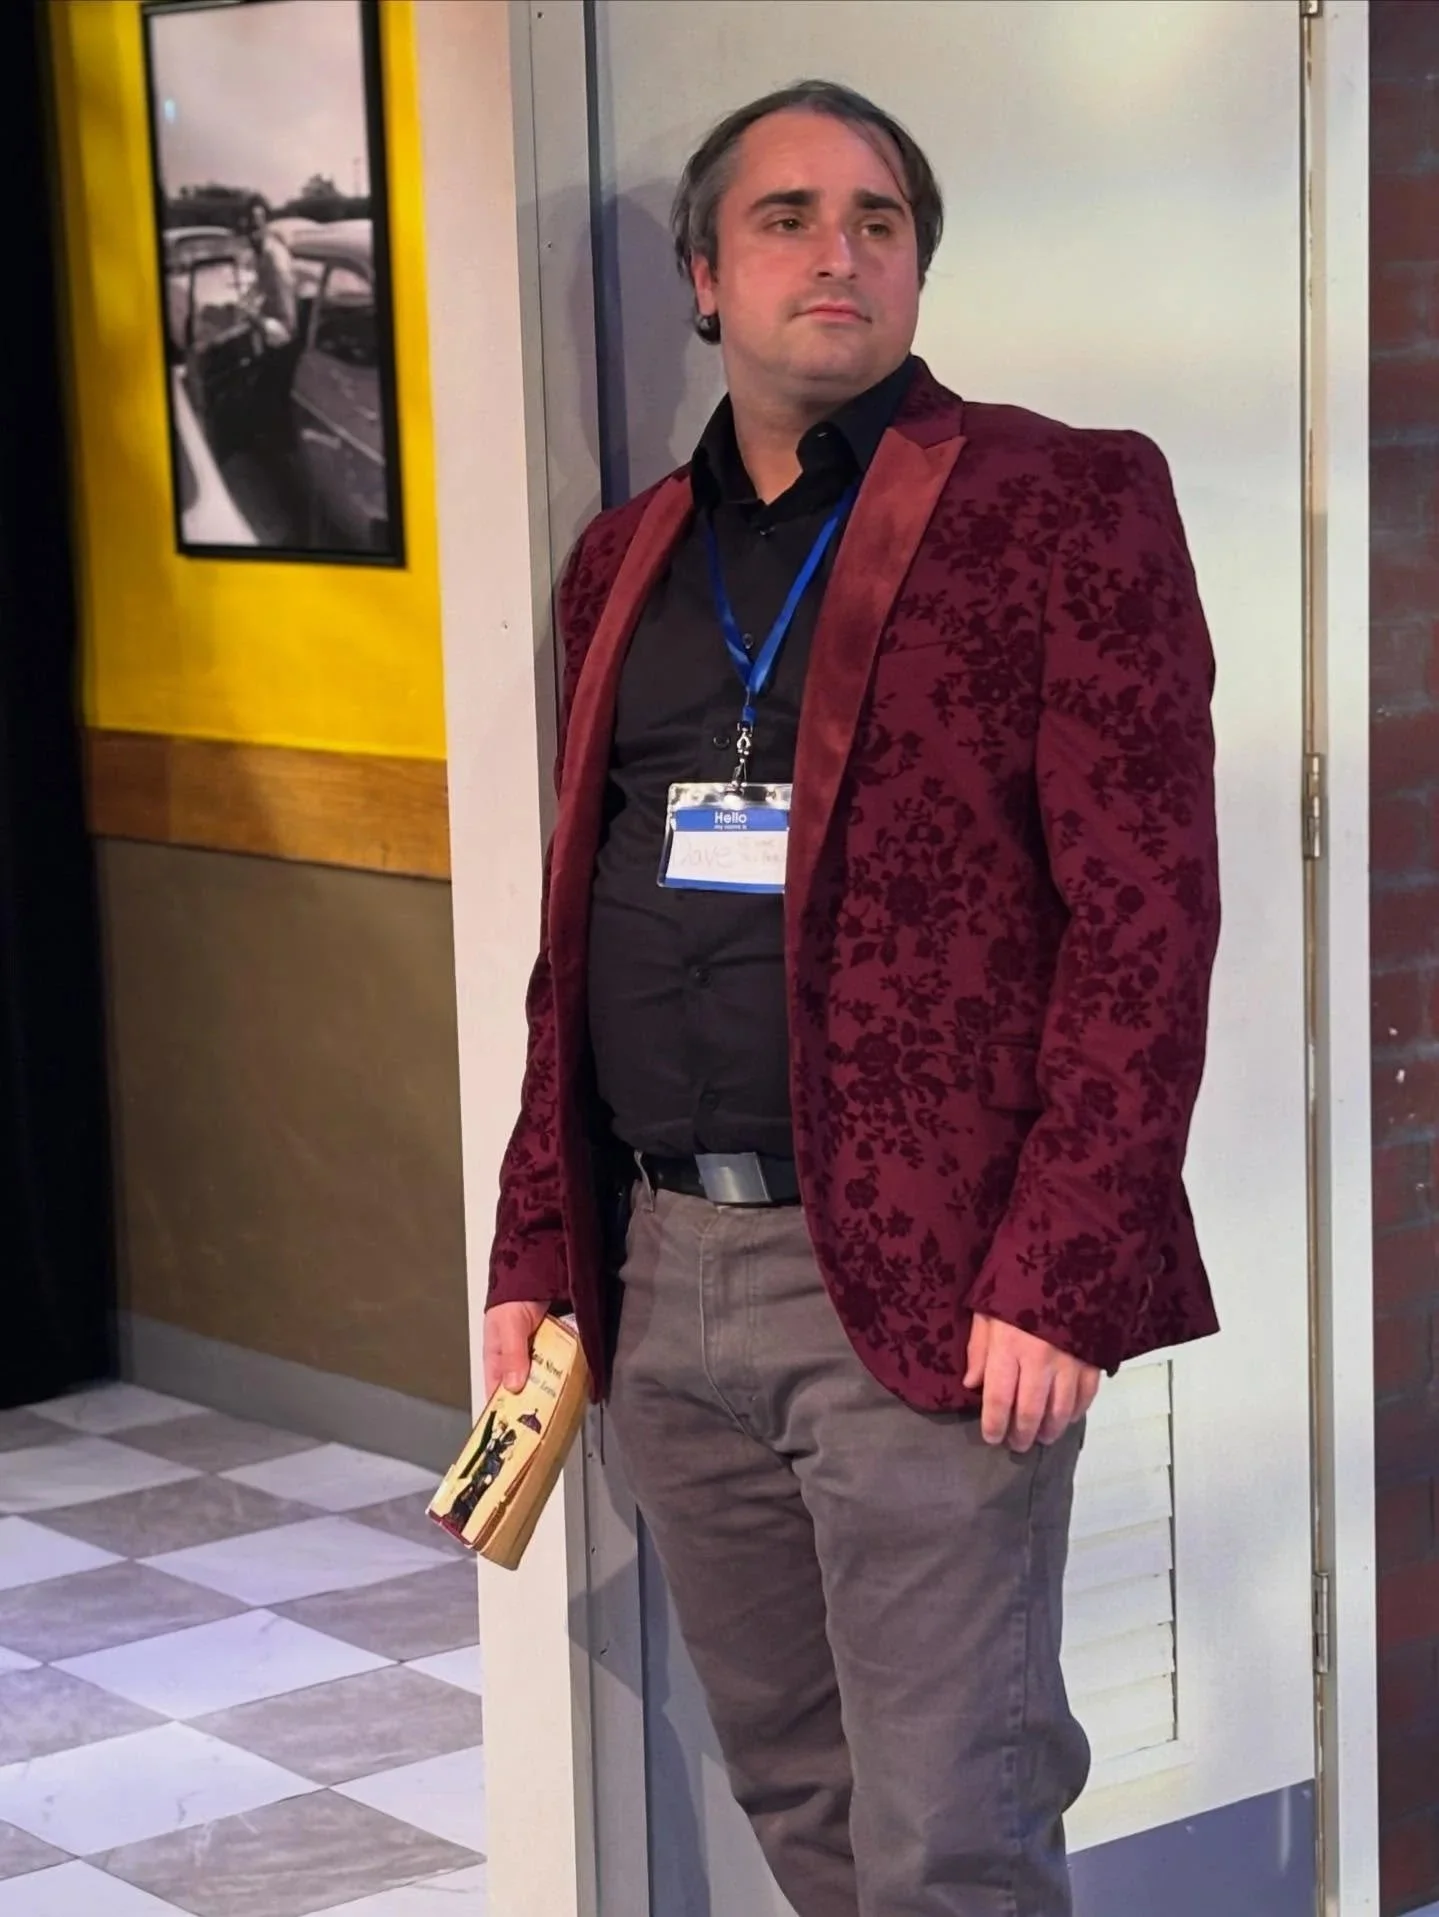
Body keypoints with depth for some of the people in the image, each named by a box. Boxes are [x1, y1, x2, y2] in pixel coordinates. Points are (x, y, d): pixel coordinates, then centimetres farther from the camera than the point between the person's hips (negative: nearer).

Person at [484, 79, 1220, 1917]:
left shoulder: (1056, 505, -4)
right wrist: (536, 1251, 11)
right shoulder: (630, 558, 14)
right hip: (664, 1278, 6)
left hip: (926, 1291, -6)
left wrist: (1056, 1278, -16)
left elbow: (1145, 918, -10)